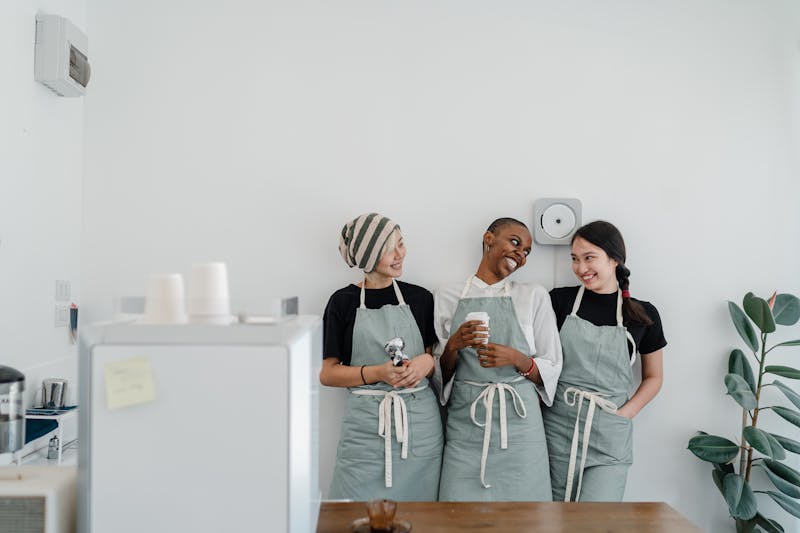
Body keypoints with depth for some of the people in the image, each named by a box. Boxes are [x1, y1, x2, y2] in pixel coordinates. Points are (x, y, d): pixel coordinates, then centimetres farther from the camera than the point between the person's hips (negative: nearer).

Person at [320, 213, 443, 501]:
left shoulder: (420, 298, 7)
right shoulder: (343, 301, 1)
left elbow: (439, 357, 15)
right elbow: (327, 373, 0)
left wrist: (427, 362, -8)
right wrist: (378, 372, -13)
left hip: (419, 422, 2)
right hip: (366, 424, -1)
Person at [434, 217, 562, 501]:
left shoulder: (534, 296, 6)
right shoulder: (446, 297, 6)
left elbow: (552, 369, 6)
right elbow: (441, 374, 9)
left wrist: (517, 359, -12)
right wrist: (454, 345, -10)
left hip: (518, 422, 0)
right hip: (465, 423, 0)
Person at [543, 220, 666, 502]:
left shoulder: (643, 314, 3)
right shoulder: (560, 300, 1)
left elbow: (653, 377, 14)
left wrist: (624, 414, 0)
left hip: (609, 436, 0)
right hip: (558, 429, 1)